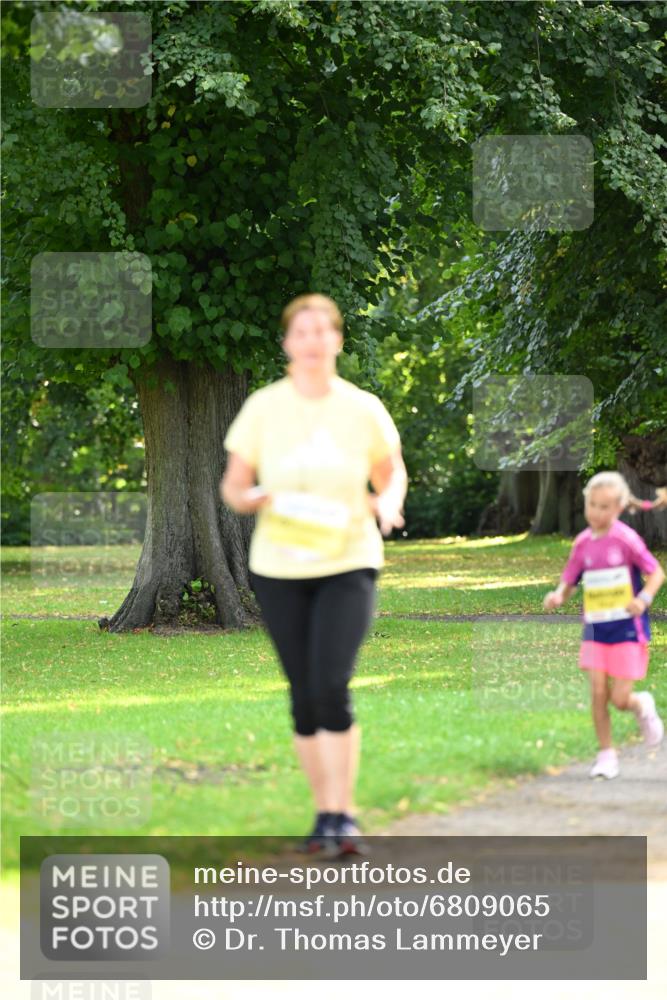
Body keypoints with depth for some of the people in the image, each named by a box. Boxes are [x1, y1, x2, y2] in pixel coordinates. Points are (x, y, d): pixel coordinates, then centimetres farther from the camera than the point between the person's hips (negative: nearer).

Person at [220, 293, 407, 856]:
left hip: (348, 563, -1)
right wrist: (251, 498, -17)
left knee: (332, 686, -16)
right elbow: (232, 485, 6)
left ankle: (340, 815, -7)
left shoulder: (364, 409, 1)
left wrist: (387, 503, -7)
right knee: (304, 696, 4)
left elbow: (392, 474, 14)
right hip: (278, 569, 1)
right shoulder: (263, 407, 0)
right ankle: (328, 812, 18)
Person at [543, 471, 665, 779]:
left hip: (627, 628, -3)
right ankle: (606, 754, 9)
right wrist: (558, 595, -15)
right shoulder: (583, 543, 0)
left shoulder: (626, 539, -12)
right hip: (595, 629, 3)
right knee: (598, 693, -6)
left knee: (620, 699, -5)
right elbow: (569, 582, 7)